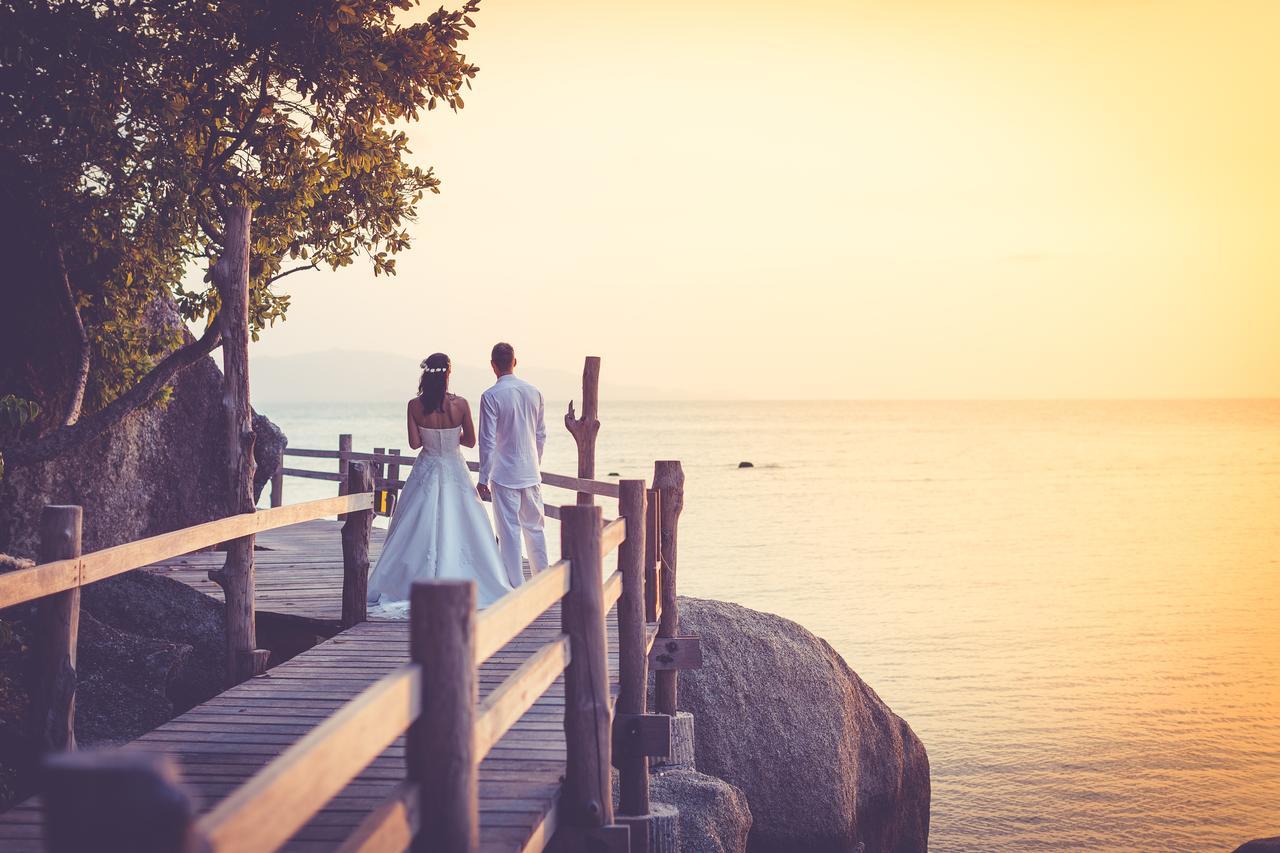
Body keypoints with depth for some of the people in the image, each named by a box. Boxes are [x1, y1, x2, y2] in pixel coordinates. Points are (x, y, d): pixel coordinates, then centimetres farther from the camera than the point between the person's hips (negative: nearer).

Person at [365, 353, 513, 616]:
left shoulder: (415, 405, -10)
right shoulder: (460, 404, -12)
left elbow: (414, 442, -9)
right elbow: (471, 440, -3)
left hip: (426, 472, 1)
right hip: (454, 472, -1)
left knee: (418, 530, 9)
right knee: (458, 528, 7)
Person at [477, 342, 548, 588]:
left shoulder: (491, 396, -13)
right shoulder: (534, 393, 3)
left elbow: (487, 441, -12)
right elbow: (541, 434, 11)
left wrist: (483, 478, -7)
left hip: (505, 475, -5)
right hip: (531, 473, 5)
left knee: (509, 531, 1)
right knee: (535, 527, 15)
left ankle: (516, 585, 3)